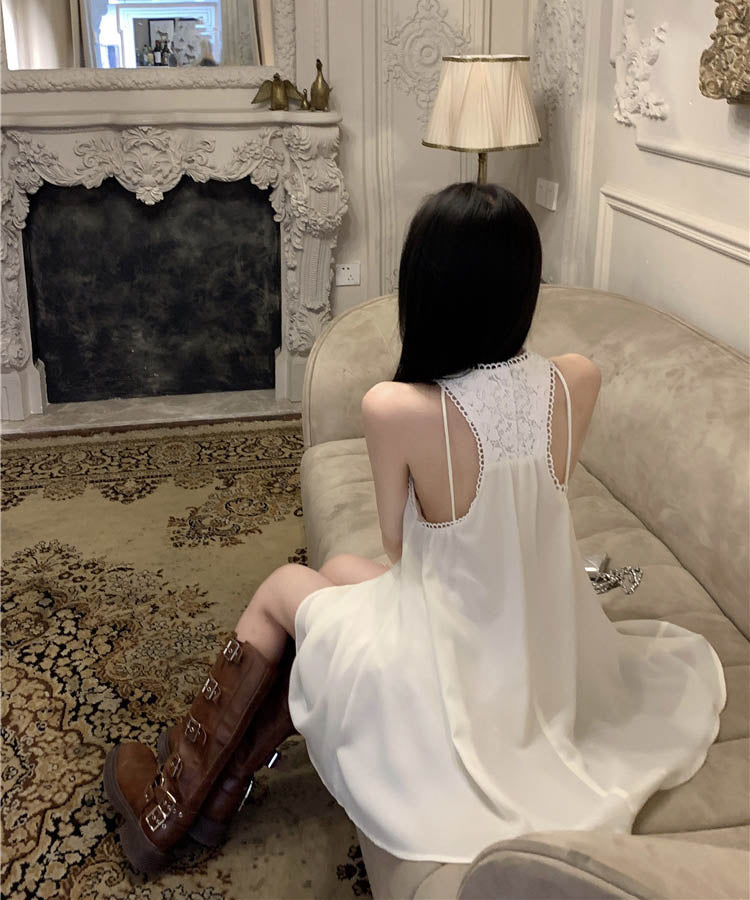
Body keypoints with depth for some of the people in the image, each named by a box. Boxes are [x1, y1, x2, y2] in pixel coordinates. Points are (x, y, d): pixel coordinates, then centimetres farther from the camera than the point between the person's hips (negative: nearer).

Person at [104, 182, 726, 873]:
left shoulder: (394, 408, -26)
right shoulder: (579, 383, -12)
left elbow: (397, 544, -8)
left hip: (449, 681, -5)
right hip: (548, 666, 5)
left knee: (281, 590, 22)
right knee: (340, 570, 25)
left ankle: (170, 803, 40)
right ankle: (221, 787, 35)